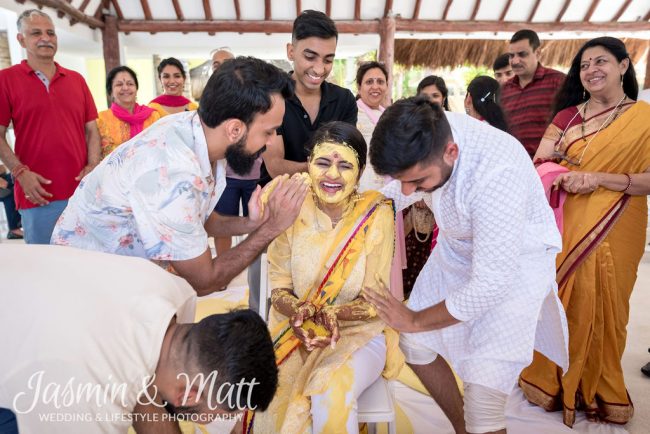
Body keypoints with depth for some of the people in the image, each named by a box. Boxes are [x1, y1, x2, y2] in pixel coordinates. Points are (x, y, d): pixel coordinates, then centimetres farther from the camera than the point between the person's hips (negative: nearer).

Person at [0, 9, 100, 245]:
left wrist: (93, 166, -3)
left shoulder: (76, 79, 13)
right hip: (39, 195, -3)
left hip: (82, 190, 3)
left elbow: (91, 130, 12)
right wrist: (20, 172, -13)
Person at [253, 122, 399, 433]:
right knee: (275, 395, -26)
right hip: (295, 332, 1)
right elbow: (278, 287, -2)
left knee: (331, 398, -30)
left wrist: (334, 314, -27)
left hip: (358, 333, -1)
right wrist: (298, 311, -24)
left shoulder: (376, 215, -11)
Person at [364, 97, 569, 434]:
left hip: (515, 260, -6)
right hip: (457, 250, 6)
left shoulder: (499, 175, -39)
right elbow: (400, 189, 1)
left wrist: (415, 320, -19)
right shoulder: (424, 134, -22)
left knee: (483, 391, -14)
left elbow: (491, 285, -32)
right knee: (415, 346, 12)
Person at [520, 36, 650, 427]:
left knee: (600, 307, 6)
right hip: (565, 227, 3)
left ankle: (597, 391, 27)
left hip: (613, 233, -2)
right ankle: (552, 380, 26)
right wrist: (561, 176, -19)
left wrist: (598, 178, -20)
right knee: (560, 301, 7)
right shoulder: (567, 116, 8)